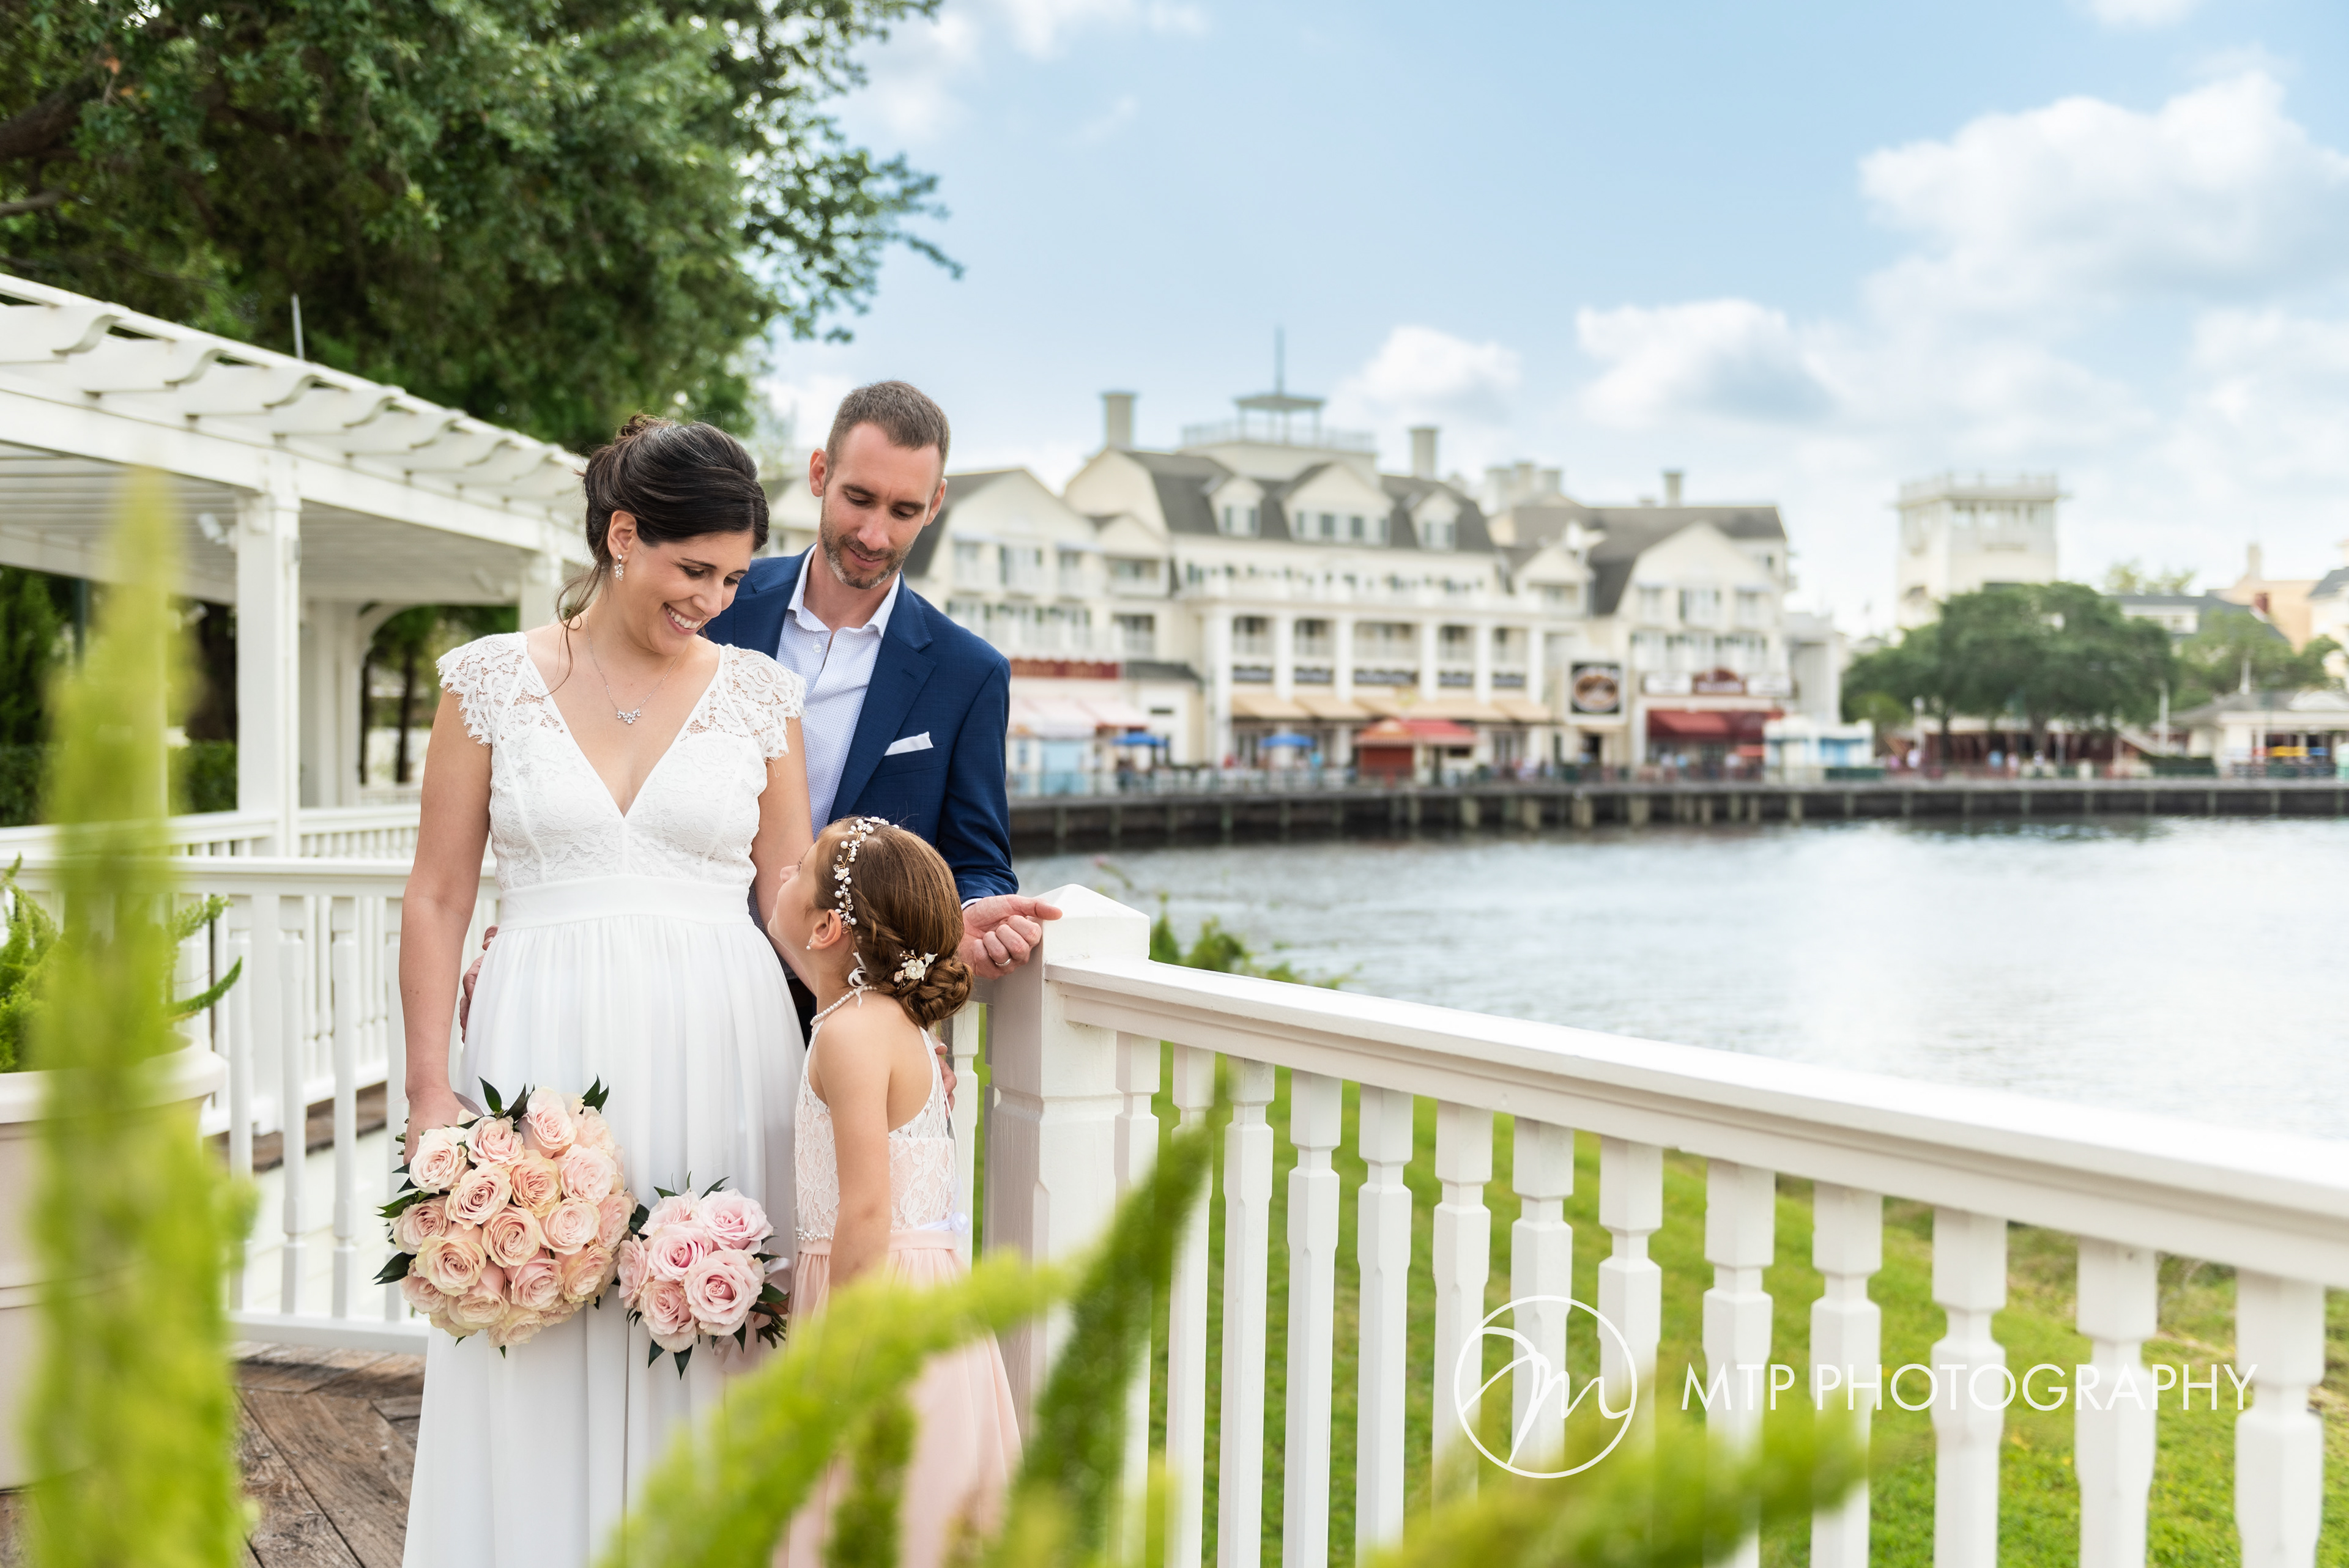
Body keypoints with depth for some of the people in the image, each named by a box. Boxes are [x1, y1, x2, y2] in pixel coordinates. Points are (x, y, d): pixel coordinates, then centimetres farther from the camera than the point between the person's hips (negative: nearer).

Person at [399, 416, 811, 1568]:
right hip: (546, 1052, -1)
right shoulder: (493, 680, 3)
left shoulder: (760, 694, 7)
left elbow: (793, 901, 9)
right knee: (541, 1372, 3)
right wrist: (431, 1089, -3)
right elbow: (438, 897, 3)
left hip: (720, 1056, 1)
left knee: (704, 1368, 4)